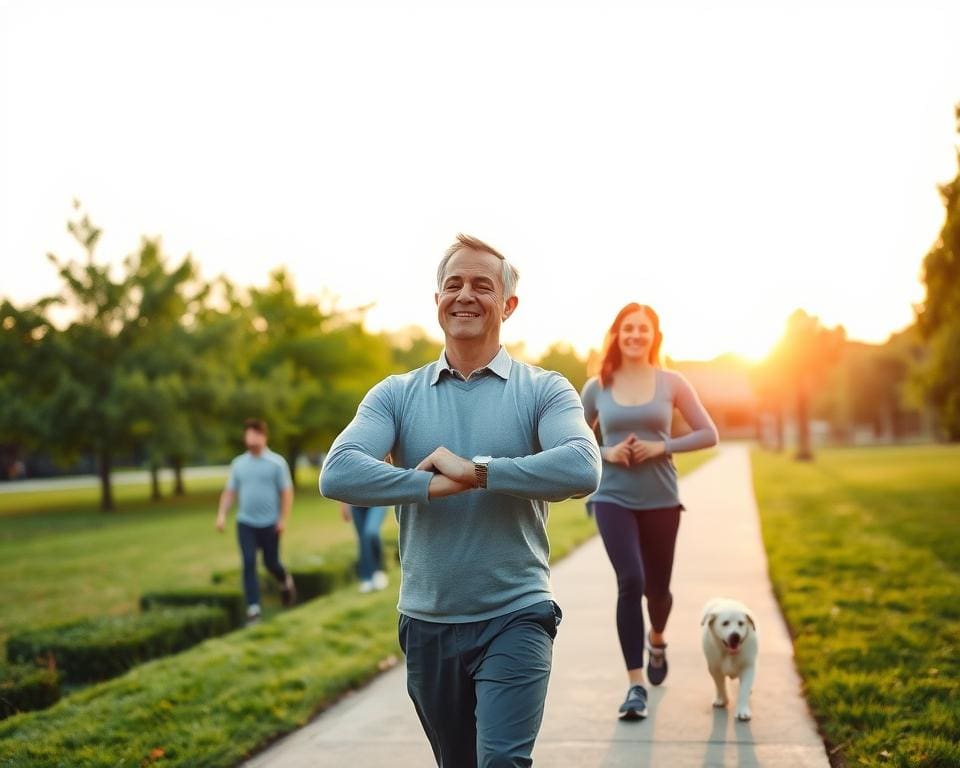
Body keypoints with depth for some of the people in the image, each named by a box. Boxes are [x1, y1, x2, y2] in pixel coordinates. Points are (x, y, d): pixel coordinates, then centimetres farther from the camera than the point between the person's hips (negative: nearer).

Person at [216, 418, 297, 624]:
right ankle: (253, 608, -6)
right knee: (249, 564, -8)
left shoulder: (276, 462, -4)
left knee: (271, 563, 8)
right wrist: (222, 515, -2)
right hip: (245, 523, 2)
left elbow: (286, 492, -5)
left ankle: (286, 582, 41)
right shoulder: (238, 464, 5)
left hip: (269, 523, -2)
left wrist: (283, 519, -11)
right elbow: (229, 492, 9)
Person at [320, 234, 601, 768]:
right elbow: (338, 475, -13)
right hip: (427, 623, 3)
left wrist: (474, 471, -20)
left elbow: (582, 470, -22)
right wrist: (438, 484, -21)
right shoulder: (397, 395, 2)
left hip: (516, 618, -3)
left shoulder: (544, 390, -2)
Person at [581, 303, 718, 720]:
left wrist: (663, 446, -13)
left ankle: (656, 640, 47)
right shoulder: (598, 386, 1)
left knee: (656, 587, 11)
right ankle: (635, 685, -10)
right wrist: (605, 453, -9)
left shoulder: (671, 383, -1)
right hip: (613, 498, -1)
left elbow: (708, 434, 1)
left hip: (660, 499, 1)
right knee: (631, 581, -18)